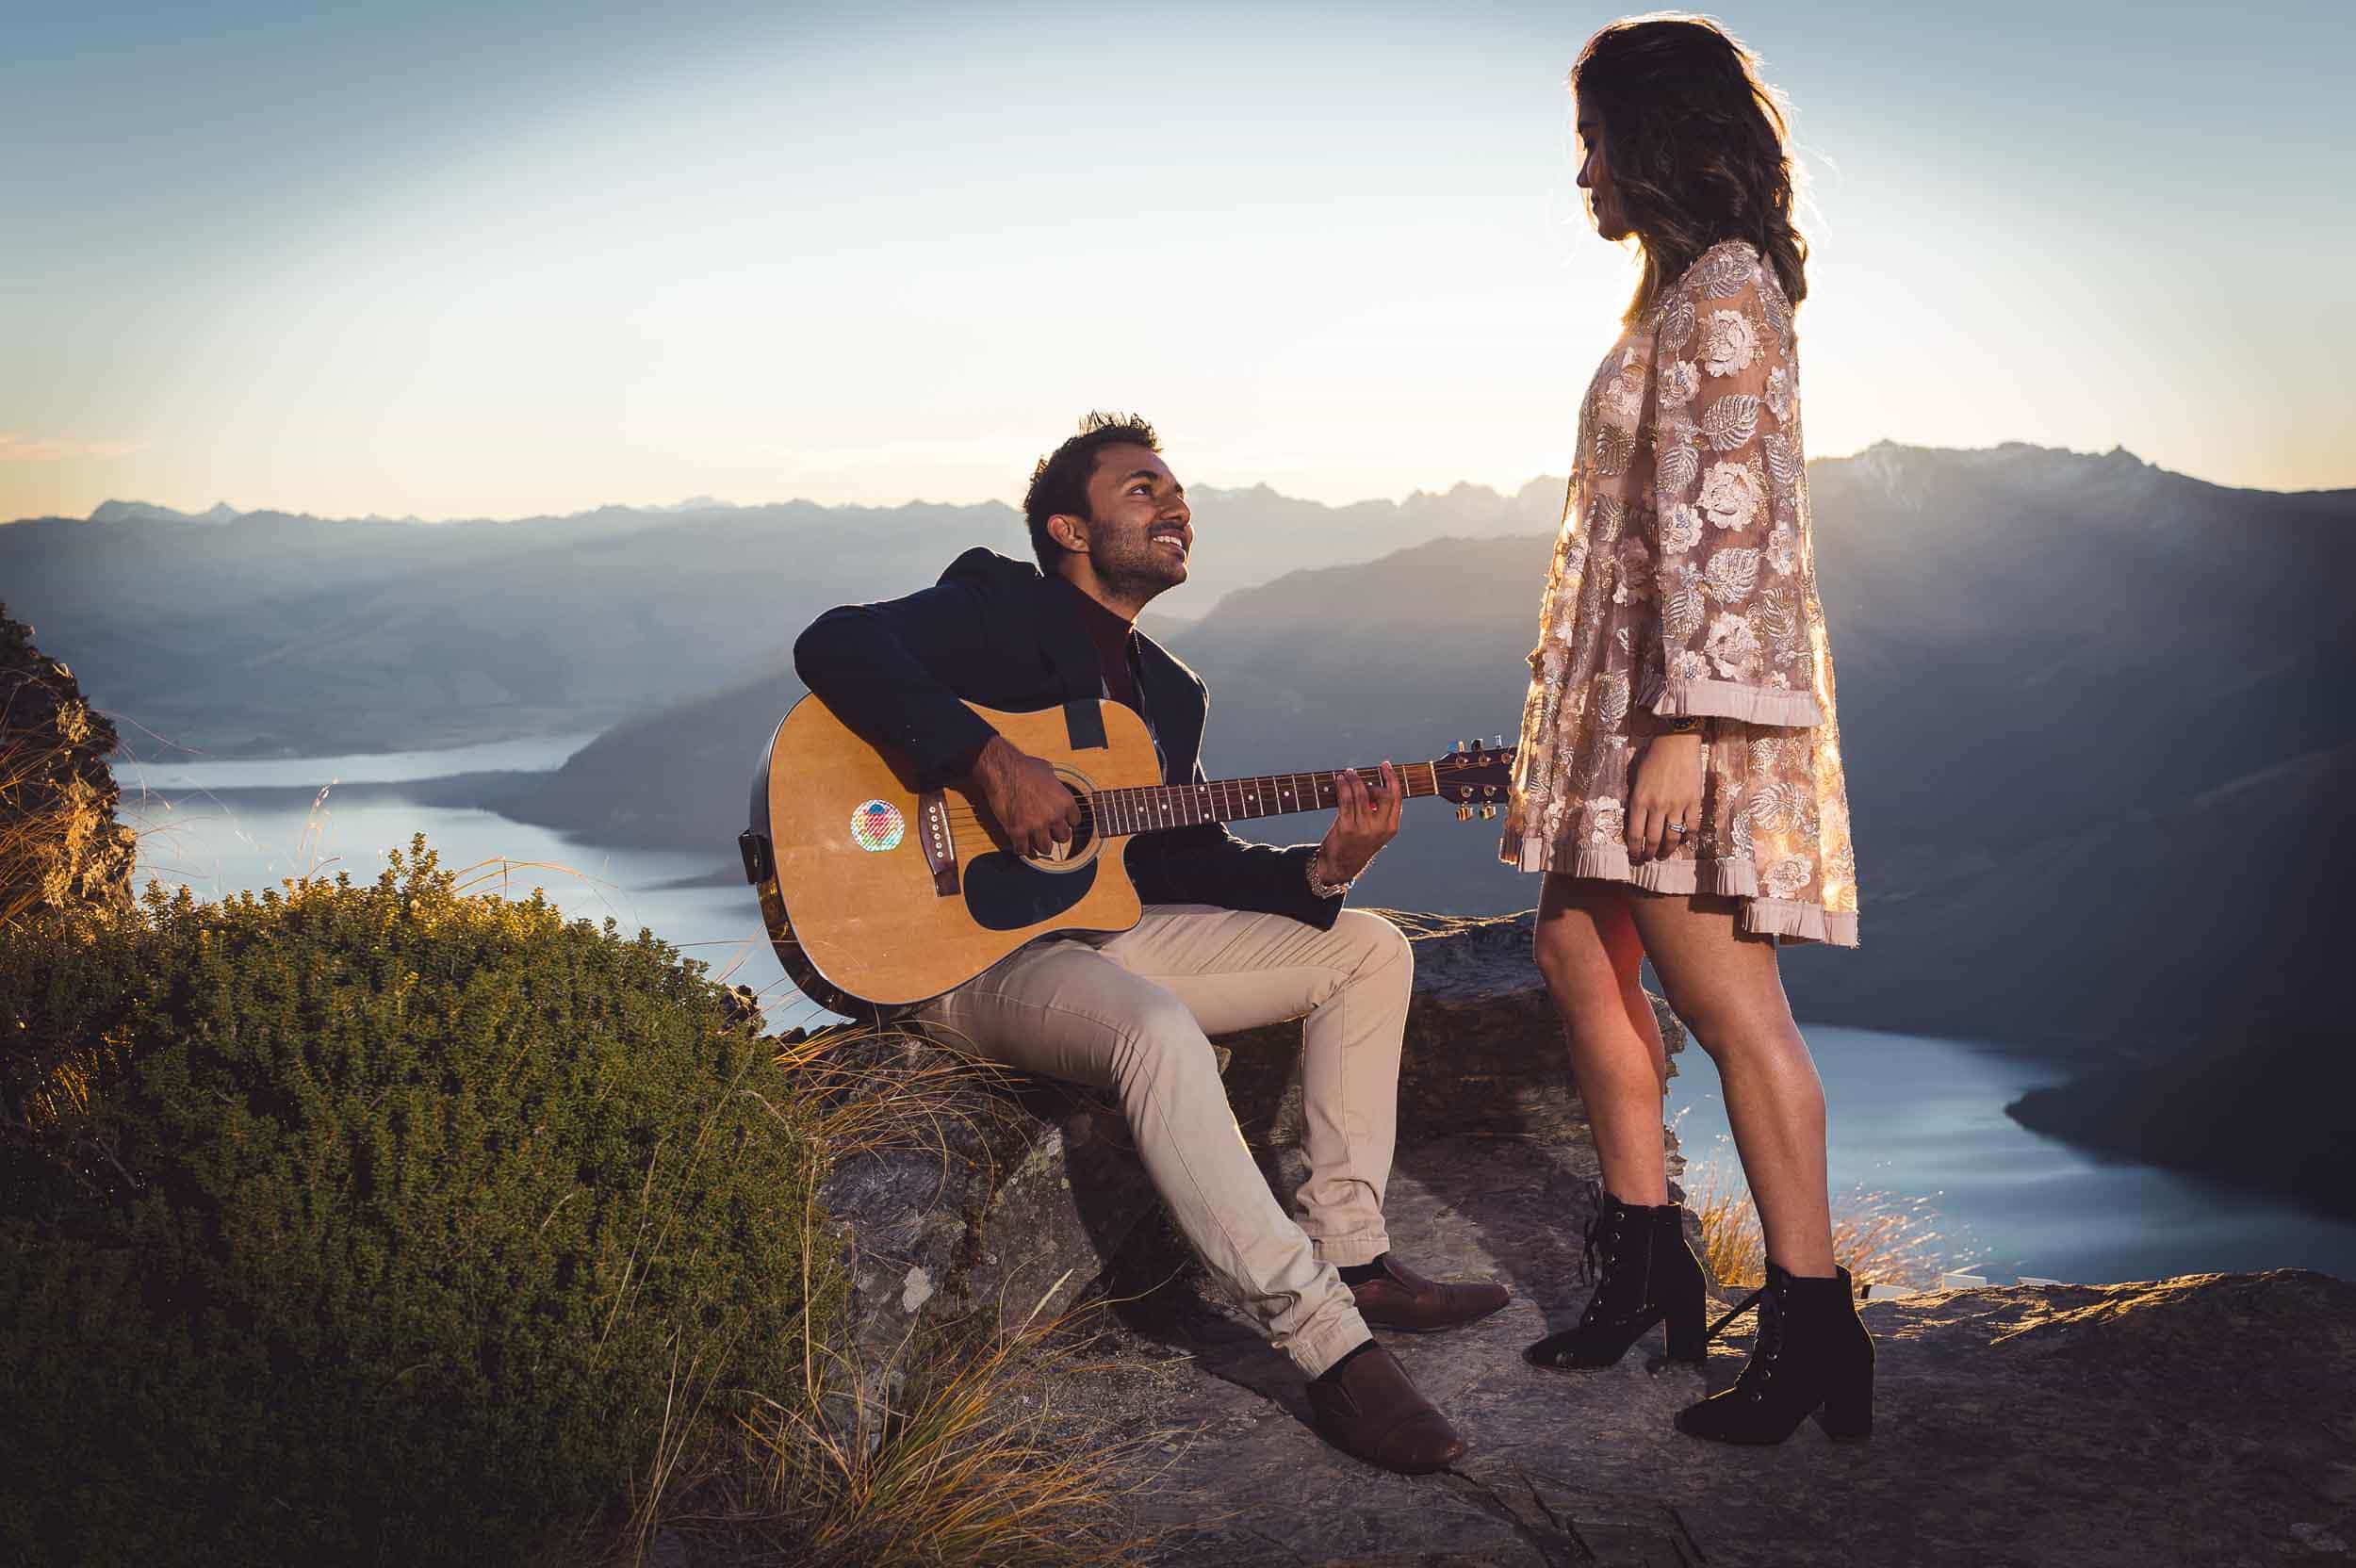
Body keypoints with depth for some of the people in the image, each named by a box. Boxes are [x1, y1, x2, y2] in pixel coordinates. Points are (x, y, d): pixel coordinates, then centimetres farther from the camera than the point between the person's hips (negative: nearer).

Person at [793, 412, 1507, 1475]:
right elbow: (833, 644, -21)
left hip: (1104, 930, 9)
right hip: (974, 951, -9)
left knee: (1370, 949, 5)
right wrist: (991, 765, -30)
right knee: (1157, 1026, -39)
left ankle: (1350, 1254, 4)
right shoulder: (998, 603, -6)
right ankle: (1332, 1346, -31)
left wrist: (1323, 867, -5)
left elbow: (1189, 860, 12)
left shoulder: (1170, 689, 17)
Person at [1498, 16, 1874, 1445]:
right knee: (1582, 957, 13)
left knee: (1726, 1001, -7)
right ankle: (1648, 1268, 24)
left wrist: (1685, 727, -24)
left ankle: (1815, 1329, 2)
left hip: (1687, 698, -10)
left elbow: (1726, 525, -20)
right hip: (1622, 684, 10)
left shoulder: (1724, 293, -11)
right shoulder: (1687, 291, 19)